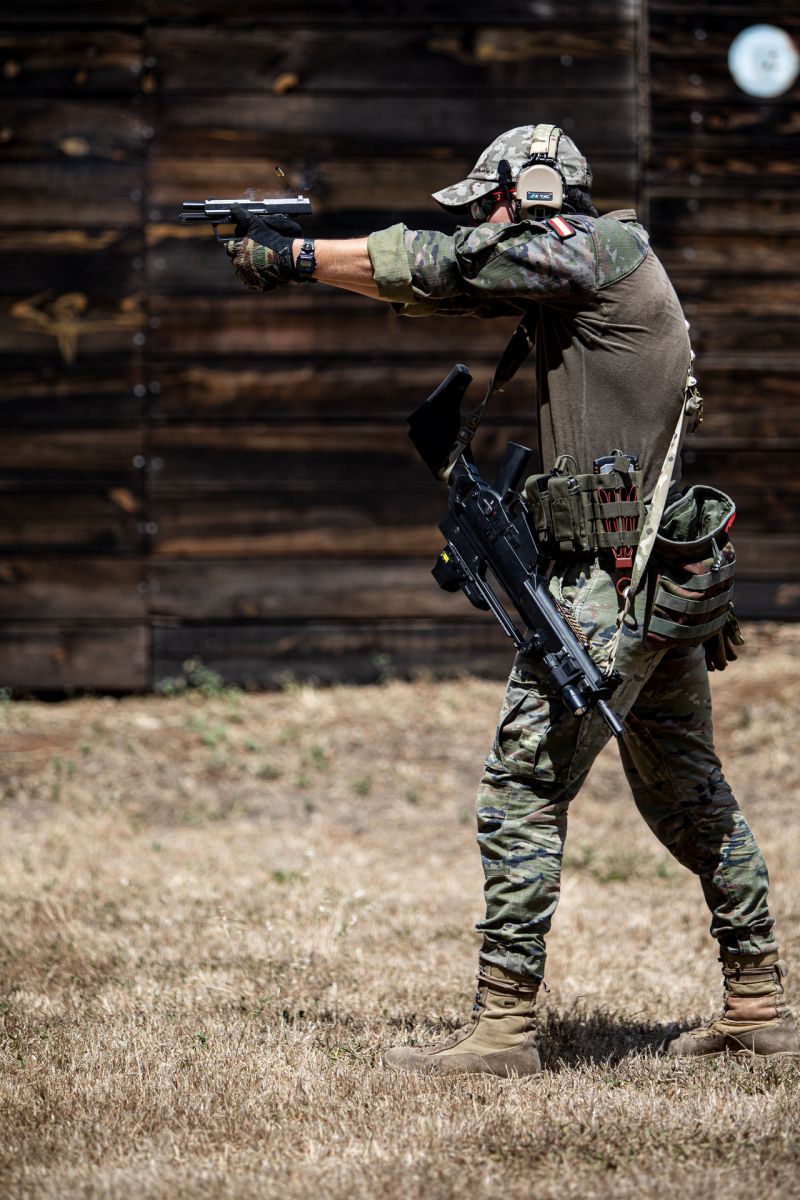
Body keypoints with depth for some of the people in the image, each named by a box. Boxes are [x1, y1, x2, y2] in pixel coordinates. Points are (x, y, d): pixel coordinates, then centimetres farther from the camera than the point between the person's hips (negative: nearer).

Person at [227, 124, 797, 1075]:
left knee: (520, 794, -8)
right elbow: (440, 288, 17)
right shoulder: (551, 274, 16)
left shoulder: (595, 248, -10)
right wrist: (296, 257, 10)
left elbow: (439, 265, -9)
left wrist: (301, 257, 0)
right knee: (686, 795, 17)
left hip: (613, 579, -10)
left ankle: (505, 1023, -7)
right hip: (668, 573, 10)